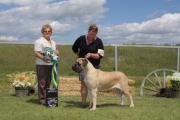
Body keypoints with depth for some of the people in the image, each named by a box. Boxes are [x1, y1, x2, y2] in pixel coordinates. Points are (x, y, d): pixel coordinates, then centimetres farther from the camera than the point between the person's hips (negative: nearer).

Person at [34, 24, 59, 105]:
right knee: (42, 82, -4)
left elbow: (57, 52, 26)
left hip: (52, 64, 7)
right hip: (42, 65, -7)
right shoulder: (39, 41, -3)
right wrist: (43, 58, -26)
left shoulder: (53, 42, 20)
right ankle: (41, 98, 2)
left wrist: (56, 53, 1)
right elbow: (36, 53, -11)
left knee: (49, 82, 9)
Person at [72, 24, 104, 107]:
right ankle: (83, 102, 1)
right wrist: (80, 56, 10)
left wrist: (91, 55, -27)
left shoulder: (98, 42, -7)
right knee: (83, 84, -4)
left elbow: (100, 56, -12)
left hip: (94, 66, 0)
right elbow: (74, 49, 15)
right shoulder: (81, 39, -2)